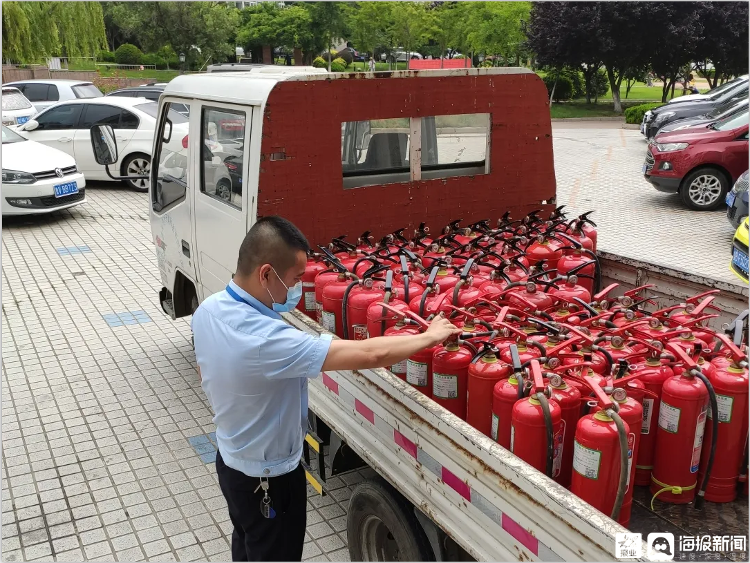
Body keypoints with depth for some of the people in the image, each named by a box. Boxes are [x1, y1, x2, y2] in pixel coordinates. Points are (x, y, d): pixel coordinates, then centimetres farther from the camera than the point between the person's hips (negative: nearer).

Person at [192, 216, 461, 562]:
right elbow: (369, 354, -38)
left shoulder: (207, 309, -11)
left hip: (229, 459, 8)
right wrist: (430, 336, -22)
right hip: (268, 478, -8)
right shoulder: (265, 340, -39)